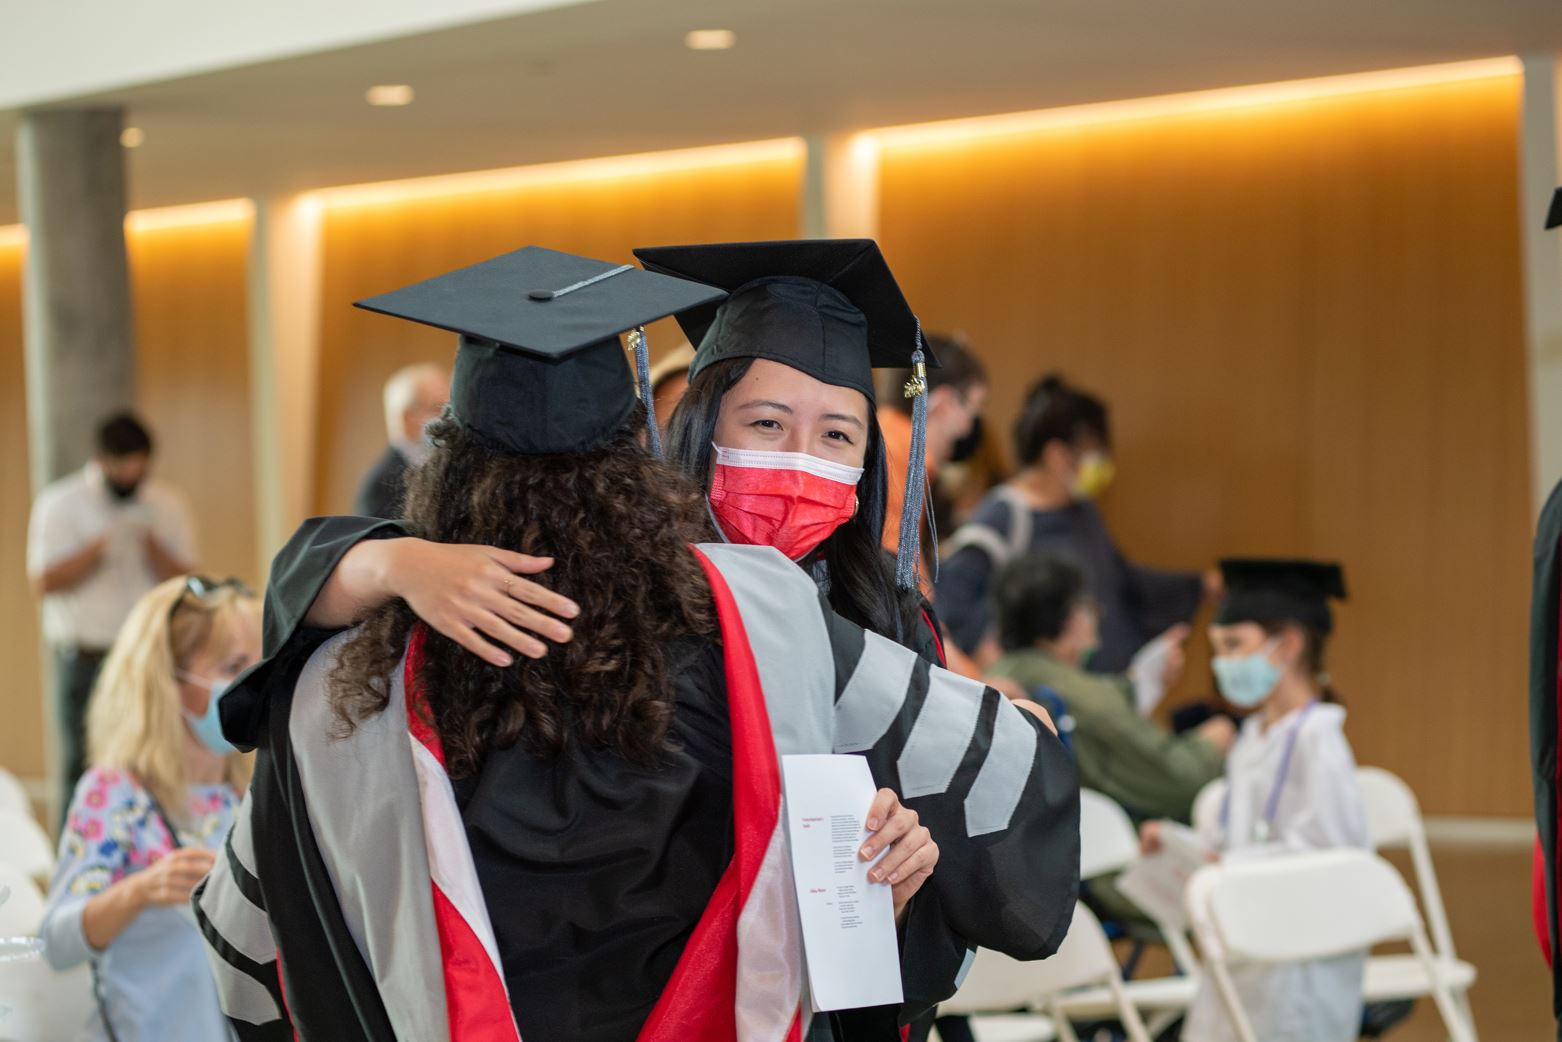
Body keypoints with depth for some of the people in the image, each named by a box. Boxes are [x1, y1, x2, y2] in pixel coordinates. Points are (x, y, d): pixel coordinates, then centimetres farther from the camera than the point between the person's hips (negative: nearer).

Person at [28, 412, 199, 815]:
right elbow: (43, 582, -6)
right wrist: (101, 547, -15)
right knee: (83, 771, -2)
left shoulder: (167, 505, 9)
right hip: (85, 658, -2)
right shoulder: (59, 504, 1)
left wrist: (150, 546, -13)